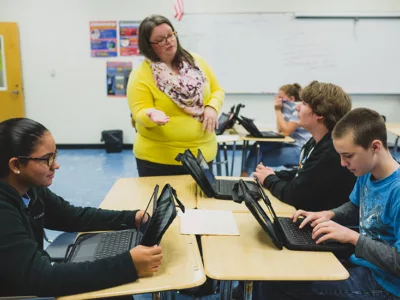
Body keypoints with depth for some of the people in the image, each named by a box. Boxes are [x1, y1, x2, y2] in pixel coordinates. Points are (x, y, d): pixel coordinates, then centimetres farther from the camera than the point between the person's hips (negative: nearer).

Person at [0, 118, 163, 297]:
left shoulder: (29, 187, -4)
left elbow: (74, 216, 6)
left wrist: (132, 218, -6)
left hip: (33, 286, 7)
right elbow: (40, 278, -33)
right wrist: (128, 265, -38)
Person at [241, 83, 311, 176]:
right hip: (289, 144, 9)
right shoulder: (287, 107, 12)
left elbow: (286, 131, -20)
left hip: (301, 150, -9)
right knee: (259, 146, -8)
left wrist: (278, 110, -13)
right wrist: (279, 109, 3)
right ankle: (244, 175, -10)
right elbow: (280, 130, 11)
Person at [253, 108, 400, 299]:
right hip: (360, 263, 9)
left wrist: (352, 236, -26)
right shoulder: (367, 174, 2)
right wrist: (330, 214, 2)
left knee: (274, 284, -18)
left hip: (381, 281, -8)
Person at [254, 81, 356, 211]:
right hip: (306, 212, 8)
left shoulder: (331, 152, -28)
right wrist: (273, 175, -2)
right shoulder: (317, 142, 3)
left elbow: (292, 195, -25)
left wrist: (269, 179, -6)